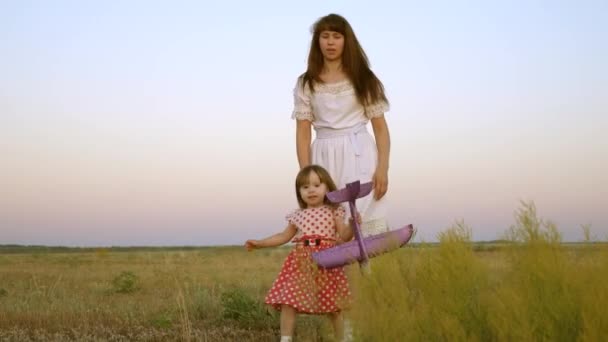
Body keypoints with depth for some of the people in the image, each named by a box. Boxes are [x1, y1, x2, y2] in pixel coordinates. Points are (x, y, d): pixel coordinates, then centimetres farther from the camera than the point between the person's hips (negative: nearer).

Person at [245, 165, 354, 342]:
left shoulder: (333, 212, 4)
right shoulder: (297, 216, 12)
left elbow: (344, 237, -2)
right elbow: (284, 236, 22)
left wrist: (352, 225, -23)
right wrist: (259, 243, 18)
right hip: (300, 263, 3)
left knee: (334, 307, 4)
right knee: (288, 303, -6)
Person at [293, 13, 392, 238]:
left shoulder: (363, 79, 5)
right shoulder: (306, 84, 7)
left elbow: (380, 127, 3)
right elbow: (303, 132, 3)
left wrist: (383, 168, -8)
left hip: (360, 156, -1)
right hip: (324, 160, 1)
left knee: (366, 224, -6)